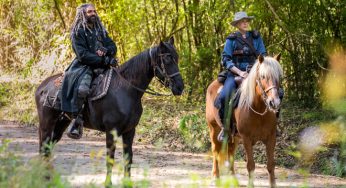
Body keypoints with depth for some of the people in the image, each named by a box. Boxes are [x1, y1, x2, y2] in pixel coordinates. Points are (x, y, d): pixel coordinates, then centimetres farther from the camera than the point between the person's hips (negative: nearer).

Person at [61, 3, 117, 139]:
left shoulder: (101, 31, 18)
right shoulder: (78, 32, -1)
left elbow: (113, 47, 13)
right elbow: (83, 55, -12)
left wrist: (106, 51, -11)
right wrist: (103, 60, -18)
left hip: (101, 66, 6)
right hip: (84, 66, -6)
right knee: (82, 88, -32)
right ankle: (76, 120, -26)